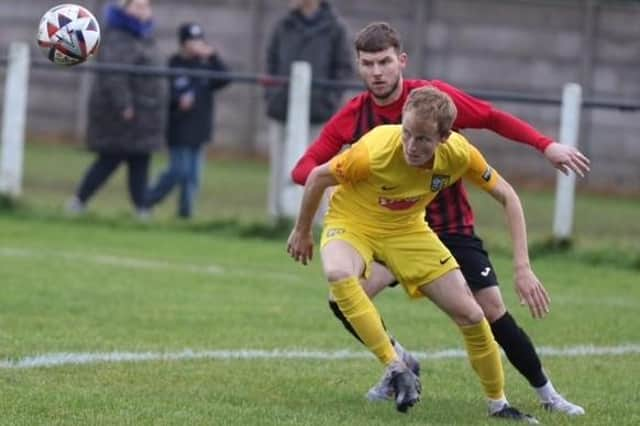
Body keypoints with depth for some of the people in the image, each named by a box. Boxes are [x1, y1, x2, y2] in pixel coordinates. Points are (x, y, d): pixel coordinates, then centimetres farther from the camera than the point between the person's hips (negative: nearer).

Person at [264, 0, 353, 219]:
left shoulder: (334, 28, -1)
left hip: (318, 118, -3)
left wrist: (329, 101, -6)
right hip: (282, 113, 3)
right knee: (280, 173, 5)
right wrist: (271, 95, 5)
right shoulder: (283, 26, 8)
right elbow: (271, 62, 15)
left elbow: (344, 69, 1)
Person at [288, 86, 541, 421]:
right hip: (352, 222, -3)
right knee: (338, 273, -40)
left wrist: (524, 268, -15)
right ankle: (395, 368, -29)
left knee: (471, 315, -3)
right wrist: (302, 231, -2)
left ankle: (498, 403, 21)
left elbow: (506, 196, -9)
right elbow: (318, 176, -17)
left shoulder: (459, 153, -23)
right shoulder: (375, 151, -34)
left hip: (407, 230, 3)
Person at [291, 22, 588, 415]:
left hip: (452, 228, -2)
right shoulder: (353, 117, -9)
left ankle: (547, 393, 9)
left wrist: (546, 145, -15)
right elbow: (303, 170, -8)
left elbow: (492, 118, -4)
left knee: (493, 310, -10)